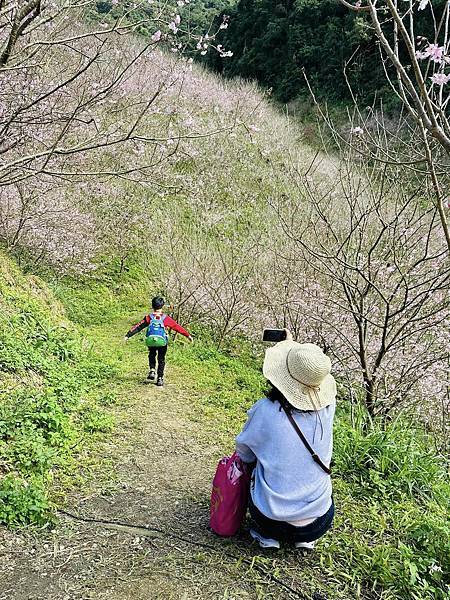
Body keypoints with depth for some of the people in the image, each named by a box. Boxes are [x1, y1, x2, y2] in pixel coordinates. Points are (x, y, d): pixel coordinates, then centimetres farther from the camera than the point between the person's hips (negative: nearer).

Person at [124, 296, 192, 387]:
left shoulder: (148, 318, -4)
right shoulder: (166, 318, -6)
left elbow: (138, 327, -1)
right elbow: (177, 327, -2)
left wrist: (128, 335, 6)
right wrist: (188, 335, 5)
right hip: (163, 342, -1)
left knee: (152, 356, 28)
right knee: (161, 360, 16)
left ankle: (152, 370, 7)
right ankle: (160, 378, 15)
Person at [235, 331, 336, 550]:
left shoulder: (265, 410, -20)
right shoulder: (327, 408, -14)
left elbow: (244, 453, 0)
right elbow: (311, 381, 11)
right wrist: (292, 344, 21)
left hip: (269, 520, -2)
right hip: (318, 524, 2)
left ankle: (267, 535, 18)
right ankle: (305, 538, 20)